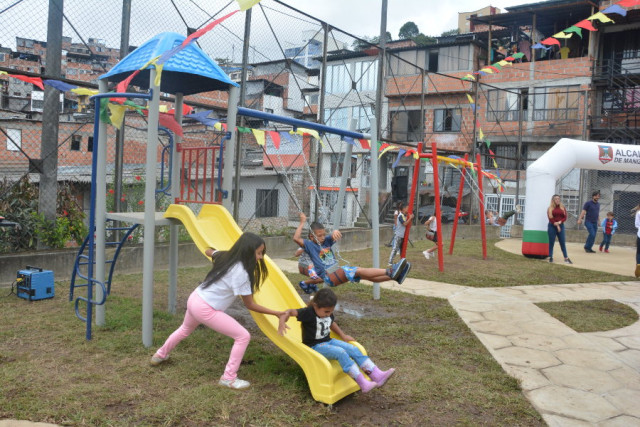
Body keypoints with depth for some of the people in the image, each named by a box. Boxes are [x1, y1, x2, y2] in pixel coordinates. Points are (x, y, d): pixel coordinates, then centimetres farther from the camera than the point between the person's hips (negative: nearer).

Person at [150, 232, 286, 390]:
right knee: (243, 336, -5)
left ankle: (160, 355, 60)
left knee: (185, 330, 38)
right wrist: (276, 313, -12)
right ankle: (228, 378, 4)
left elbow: (208, 251, 22)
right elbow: (250, 305, -15)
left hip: (194, 299, 9)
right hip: (206, 310, -9)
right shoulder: (241, 273, -23)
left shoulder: (226, 256, -1)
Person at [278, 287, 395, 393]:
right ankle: (362, 383, -32)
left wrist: (343, 335, 18)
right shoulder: (308, 313, -18)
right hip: (315, 346, -8)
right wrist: (282, 321, -42)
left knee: (354, 349, -11)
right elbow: (290, 311, -23)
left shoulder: (328, 314, 5)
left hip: (328, 341, 8)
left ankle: (377, 375, -16)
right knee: (341, 353, -29)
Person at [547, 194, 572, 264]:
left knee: (562, 243, 1)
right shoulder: (550, 208, 2)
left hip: (561, 226, 2)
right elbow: (550, 218, -5)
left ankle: (566, 258, 3)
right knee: (551, 242, 2)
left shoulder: (563, 208, 9)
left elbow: (565, 217, 3)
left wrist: (559, 222, -13)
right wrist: (556, 225, -12)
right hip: (552, 226, -2)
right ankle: (550, 257, 8)